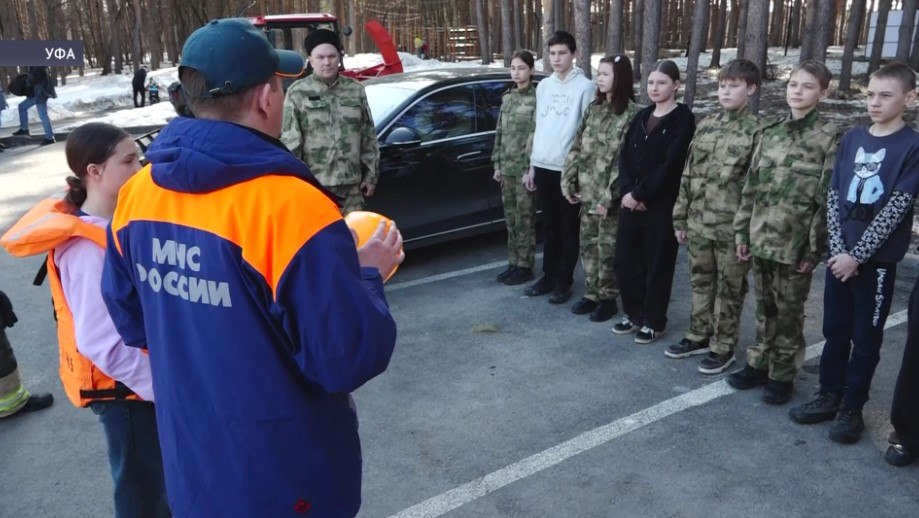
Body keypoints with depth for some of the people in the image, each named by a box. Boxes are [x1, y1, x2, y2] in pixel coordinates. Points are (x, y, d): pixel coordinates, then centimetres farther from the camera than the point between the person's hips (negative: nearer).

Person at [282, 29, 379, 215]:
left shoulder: (356, 90, 9)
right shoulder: (297, 93, -3)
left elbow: (368, 136, 12)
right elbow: (289, 140, -5)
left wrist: (370, 174, 9)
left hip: (351, 183, 4)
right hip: (313, 184, -4)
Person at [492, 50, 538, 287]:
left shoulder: (537, 98, -9)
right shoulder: (507, 98, 12)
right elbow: (499, 132, 14)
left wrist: (531, 168, -18)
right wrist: (497, 164, 11)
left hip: (525, 168, -7)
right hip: (507, 167, 7)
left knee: (524, 219, 1)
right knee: (511, 218, 12)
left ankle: (525, 267, 10)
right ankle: (513, 263, 22)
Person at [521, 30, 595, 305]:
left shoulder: (584, 87, -7)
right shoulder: (543, 86, 12)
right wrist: (532, 165, 14)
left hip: (569, 168, -6)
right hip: (543, 166, 6)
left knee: (568, 228, 5)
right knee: (548, 225, 14)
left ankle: (564, 281, 15)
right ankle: (549, 276, 26)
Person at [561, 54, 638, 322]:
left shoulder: (631, 114, -11)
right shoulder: (593, 109, 9)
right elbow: (577, 147, 9)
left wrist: (608, 197, -18)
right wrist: (568, 181, 1)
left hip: (611, 196, -6)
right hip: (587, 192, 6)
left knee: (607, 249, 4)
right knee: (588, 245, 14)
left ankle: (608, 299, 19)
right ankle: (591, 294, 28)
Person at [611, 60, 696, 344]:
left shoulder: (683, 118, -6)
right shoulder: (642, 116, 13)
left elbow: (670, 165, -15)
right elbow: (625, 155, 6)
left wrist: (640, 193, -15)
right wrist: (627, 191, -10)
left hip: (662, 203, -6)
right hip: (631, 199, 6)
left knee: (657, 264, 3)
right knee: (625, 260, 9)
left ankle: (654, 321, 17)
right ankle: (635, 314, 26)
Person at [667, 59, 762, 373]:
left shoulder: (756, 131, -9)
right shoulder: (705, 126, 8)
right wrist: (680, 218, 9)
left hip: (733, 226, -5)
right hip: (698, 222, 5)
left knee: (729, 288, 8)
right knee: (700, 281, 17)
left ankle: (723, 347, 21)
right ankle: (699, 336, 33)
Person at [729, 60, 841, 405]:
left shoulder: (829, 139, -6)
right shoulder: (770, 134, 8)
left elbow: (826, 198, -9)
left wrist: (815, 248, -12)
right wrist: (742, 232, 7)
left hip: (795, 243, -4)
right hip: (761, 238, 5)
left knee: (788, 312, 7)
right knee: (764, 308, 16)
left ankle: (782, 375, 21)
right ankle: (759, 364, 30)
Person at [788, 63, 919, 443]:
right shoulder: (851, 139, 7)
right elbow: (833, 196, 4)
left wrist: (857, 256, -15)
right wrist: (838, 249, -6)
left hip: (877, 259, -4)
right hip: (840, 255, 4)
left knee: (866, 339, 8)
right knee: (835, 331, 14)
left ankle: (852, 407, 21)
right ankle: (829, 396, 28)